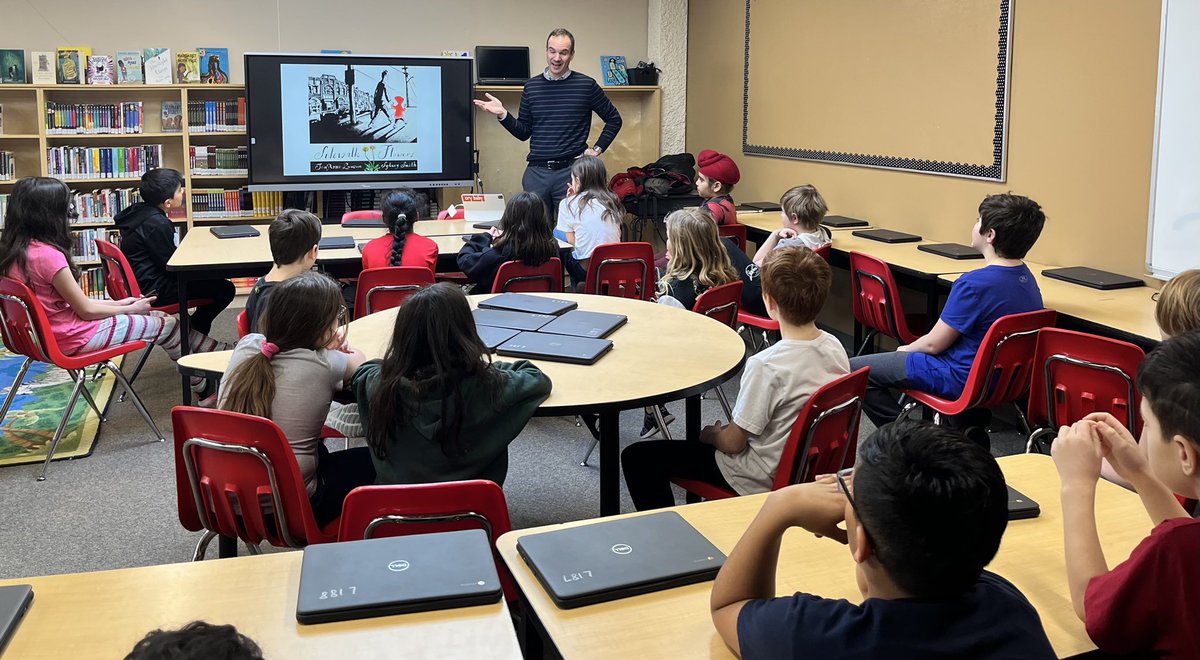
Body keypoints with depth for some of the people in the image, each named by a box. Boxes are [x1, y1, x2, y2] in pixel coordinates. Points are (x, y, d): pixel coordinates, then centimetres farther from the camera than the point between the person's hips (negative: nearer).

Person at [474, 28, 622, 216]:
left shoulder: (586, 85, 1)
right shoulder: (532, 86, 9)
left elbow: (614, 119, 11)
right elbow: (523, 133, 12)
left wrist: (598, 149, 3)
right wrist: (503, 115, -2)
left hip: (571, 171, -3)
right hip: (536, 172, 3)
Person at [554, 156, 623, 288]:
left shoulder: (568, 204, -3)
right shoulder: (612, 201, 11)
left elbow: (572, 240, 0)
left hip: (586, 269, -5)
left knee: (557, 232, 19)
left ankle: (578, 285, 19)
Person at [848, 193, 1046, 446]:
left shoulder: (975, 283, -27)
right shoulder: (1027, 278, 1)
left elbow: (934, 343, -17)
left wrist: (907, 349, 5)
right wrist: (913, 348, 16)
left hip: (961, 378, -9)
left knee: (853, 371, -5)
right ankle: (968, 427, 23)